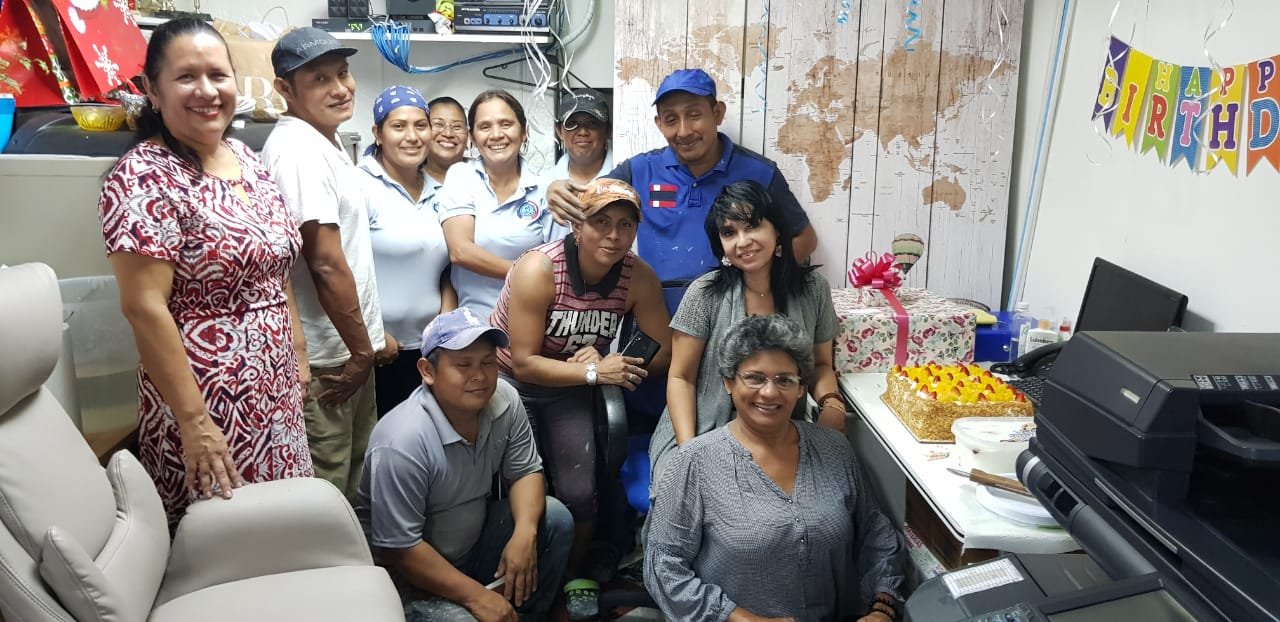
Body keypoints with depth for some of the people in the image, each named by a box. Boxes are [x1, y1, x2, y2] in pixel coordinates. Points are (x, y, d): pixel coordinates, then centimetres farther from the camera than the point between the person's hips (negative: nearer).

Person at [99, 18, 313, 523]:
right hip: (208, 402, -7)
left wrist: (299, 357, 14)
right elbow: (144, 308, -19)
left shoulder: (246, 160, 8)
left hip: (277, 395, 7)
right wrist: (193, 420, -20)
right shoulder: (142, 178, -15)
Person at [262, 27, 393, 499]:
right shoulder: (298, 150, -19)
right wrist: (363, 351, -15)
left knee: (355, 484, 21)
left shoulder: (325, 144, 13)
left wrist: (371, 336, 16)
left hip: (351, 350, 10)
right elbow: (326, 264, -23)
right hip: (328, 362, -10)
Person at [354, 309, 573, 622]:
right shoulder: (402, 443, -31)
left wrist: (524, 533, -20)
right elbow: (399, 549, -26)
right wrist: (475, 596, -24)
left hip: (474, 539, 7)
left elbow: (525, 471, -1)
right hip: (412, 571, -7)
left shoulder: (504, 400, -12)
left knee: (556, 519, -6)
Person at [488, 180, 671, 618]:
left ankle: (576, 575, 20)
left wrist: (607, 365, -26)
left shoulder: (639, 278, -15)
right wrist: (595, 372, -28)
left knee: (579, 492, -10)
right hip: (509, 383, -2)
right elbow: (524, 364, -25)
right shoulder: (538, 270, -26)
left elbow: (664, 351, -11)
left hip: (570, 390, 3)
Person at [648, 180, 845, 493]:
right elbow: (681, 379, -4)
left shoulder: (812, 289, 1)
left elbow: (820, 364, 13)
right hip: (703, 435, -3)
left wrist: (831, 403, -9)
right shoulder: (705, 294, -7)